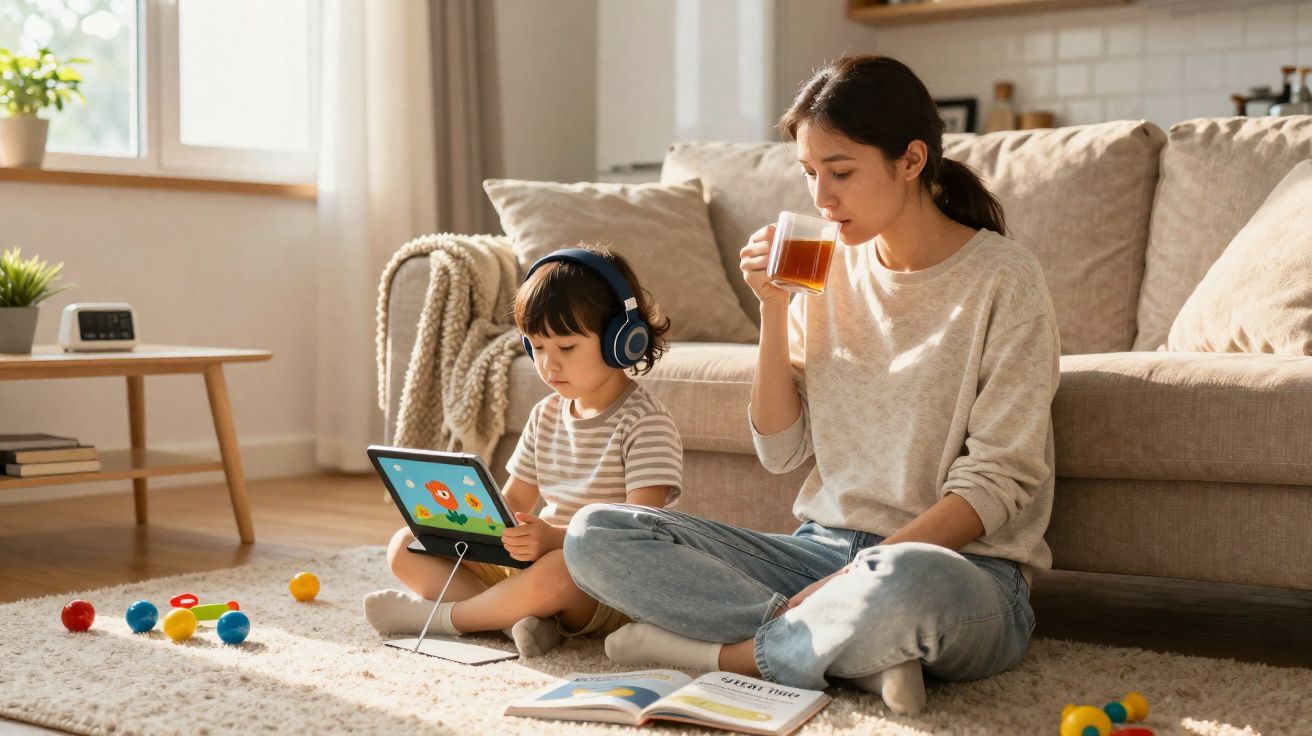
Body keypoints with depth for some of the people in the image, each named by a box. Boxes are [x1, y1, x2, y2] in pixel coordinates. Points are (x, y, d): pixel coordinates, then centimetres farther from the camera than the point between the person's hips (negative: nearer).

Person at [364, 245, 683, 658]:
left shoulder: (645, 423, -13)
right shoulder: (547, 415, 13)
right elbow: (515, 501, 17)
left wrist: (554, 538, -36)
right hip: (527, 562, 8)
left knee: (553, 572, -42)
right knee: (405, 547, 2)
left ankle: (444, 616, -16)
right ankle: (514, 615, -20)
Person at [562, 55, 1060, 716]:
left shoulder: (1002, 280, -7)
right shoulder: (830, 269, 9)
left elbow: (998, 482, -12)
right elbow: (781, 451, 9)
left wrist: (854, 578, -22)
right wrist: (773, 313, -4)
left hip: (963, 566, -6)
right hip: (825, 548, 6)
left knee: (908, 579, -44)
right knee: (594, 536, -11)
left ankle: (731, 652, -15)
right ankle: (869, 651, -19)